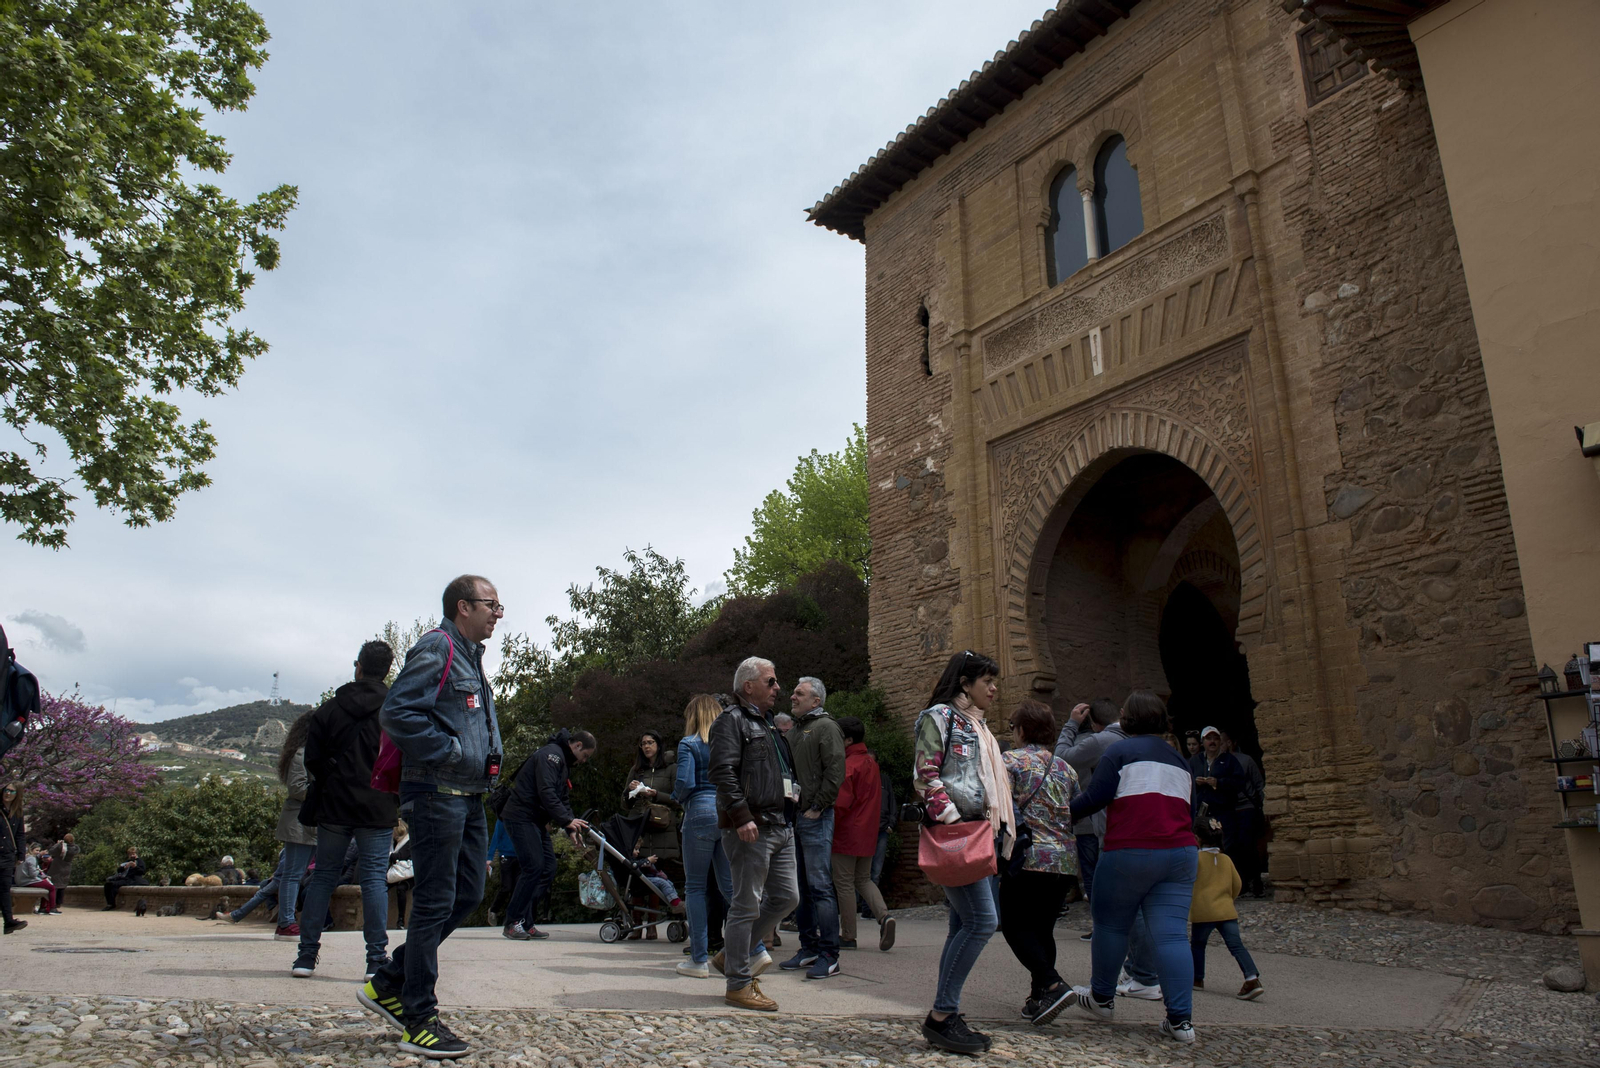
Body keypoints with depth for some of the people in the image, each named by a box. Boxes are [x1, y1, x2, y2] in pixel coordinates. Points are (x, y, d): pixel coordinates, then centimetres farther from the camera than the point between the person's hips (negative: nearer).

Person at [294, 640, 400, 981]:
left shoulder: (330, 708, 3)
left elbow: (313, 759, 4)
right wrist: (395, 802, 8)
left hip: (334, 805, 2)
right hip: (377, 809, -2)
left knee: (323, 876, 11)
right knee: (374, 878, 0)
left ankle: (307, 955, 12)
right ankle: (377, 959, -2)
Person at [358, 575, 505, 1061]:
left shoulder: (470, 655, 20)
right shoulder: (437, 648, -11)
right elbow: (396, 713, -19)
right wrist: (451, 751, -19)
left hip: (469, 797, 10)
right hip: (437, 792, -10)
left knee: (469, 894, 13)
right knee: (435, 903, -4)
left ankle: (389, 984, 25)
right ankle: (419, 1021, 7)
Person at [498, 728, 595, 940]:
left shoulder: (564, 762, 19)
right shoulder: (551, 755, -15)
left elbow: (563, 798, 19)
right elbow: (546, 793, -25)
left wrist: (571, 826, 5)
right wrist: (567, 820, -28)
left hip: (536, 820, 10)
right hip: (521, 817, -10)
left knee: (548, 866, 5)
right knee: (534, 866, -15)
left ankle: (526, 923, 8)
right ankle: (513, 922, -6)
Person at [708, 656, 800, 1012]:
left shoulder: (769, 725, 23)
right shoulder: (732, 721, -7)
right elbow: (723, 772, -18)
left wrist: (792, 793, 17)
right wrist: (742, 816, -25)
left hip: (781, 827, 10)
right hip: (751, 828, -10)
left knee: (786, 897, 11)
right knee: (747, 905, -3)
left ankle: (731, 955, 25)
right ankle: (738, 985, 8)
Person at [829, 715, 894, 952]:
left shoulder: (849, 766, -17)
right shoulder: (871, 762, 10)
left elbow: (840, 803, -19)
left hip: (847, 833, -8)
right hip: (868, 833, 8)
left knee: (844, 883, 2)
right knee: (864, 879, 17)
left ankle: (848, 936, 8)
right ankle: (884, 916, -4)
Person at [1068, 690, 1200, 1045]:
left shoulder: (1121, 751, -3)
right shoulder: (1178, 759, 19)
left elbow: (1094, 798, -9)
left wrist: (1064, 815, 2)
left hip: (1130, 852, -5)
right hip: (1180, 853, 6)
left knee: (1110, 923, 11)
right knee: (1170, 934, 2)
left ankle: (1102, 998, 24)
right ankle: (1180, 1019, -4)